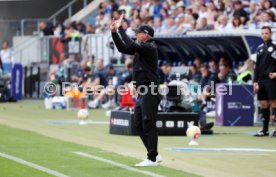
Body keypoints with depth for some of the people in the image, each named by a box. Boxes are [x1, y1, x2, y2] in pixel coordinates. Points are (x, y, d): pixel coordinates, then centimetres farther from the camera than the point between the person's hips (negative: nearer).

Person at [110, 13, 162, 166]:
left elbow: (131, 46, -25)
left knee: (148, 125, -9)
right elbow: (123, 48, 19)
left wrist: (121, 29, -19)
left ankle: (152, 159, -6)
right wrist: (114, 32, 9)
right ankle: (155, 155, 19)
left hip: (150, 93, -10)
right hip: (141, 93, 10)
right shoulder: (140, 48, 15)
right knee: (139, 125, 13)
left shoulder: (150, 47, -12)